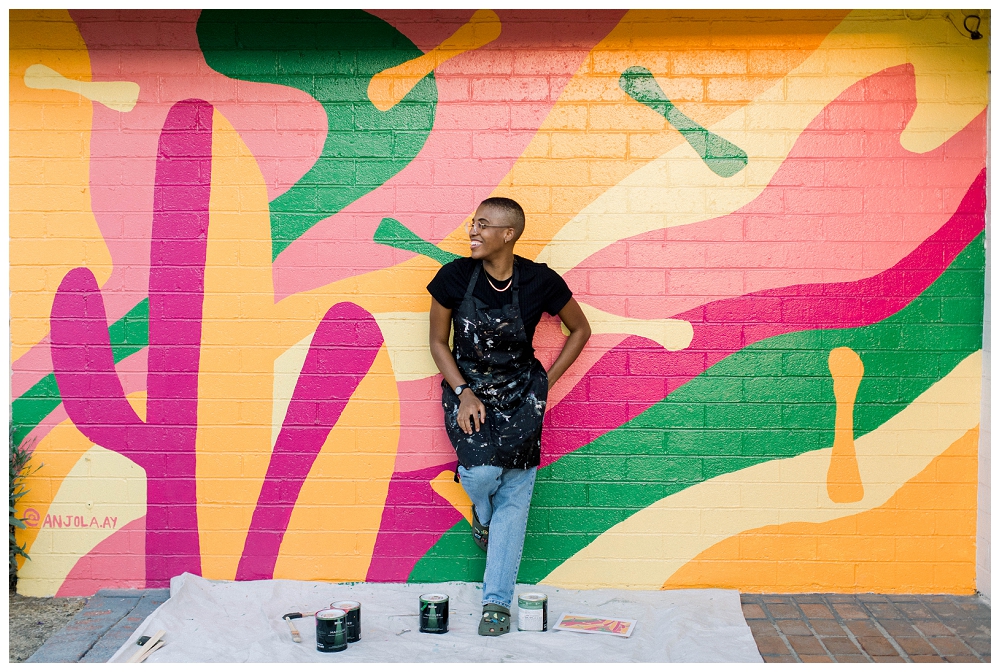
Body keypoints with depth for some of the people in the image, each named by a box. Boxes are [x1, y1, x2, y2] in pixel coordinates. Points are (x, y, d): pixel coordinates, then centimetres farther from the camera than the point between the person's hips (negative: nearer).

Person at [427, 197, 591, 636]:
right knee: (482, 471, -22)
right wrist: (463, 393, -10)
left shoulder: (539, 281, -11)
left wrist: (547, 380, 1)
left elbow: (580, 329, 6)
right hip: (467, 389, 0)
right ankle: (483, 517, 18)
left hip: (520, 395, 0)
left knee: (513, 495, -5)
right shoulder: (455, 276, -9)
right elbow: (438, 342, 1)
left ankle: (497, 602, 6)